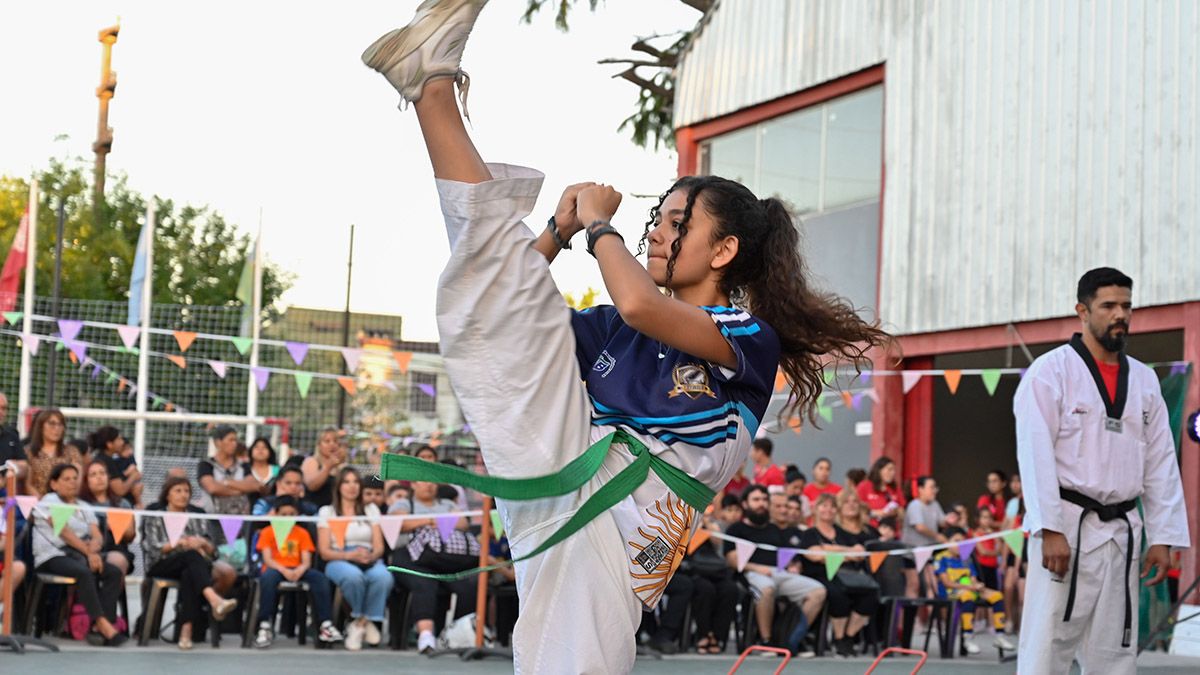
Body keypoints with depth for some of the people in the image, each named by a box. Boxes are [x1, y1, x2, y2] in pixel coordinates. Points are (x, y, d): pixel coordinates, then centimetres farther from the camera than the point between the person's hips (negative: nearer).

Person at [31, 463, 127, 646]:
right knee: (84, 573, -36)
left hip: (79, 555, 6)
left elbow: (97, 536, 11)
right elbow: (64, 532, -9)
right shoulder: (49, 502, 5)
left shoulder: (84, 508, 23)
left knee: (115, 573, -20)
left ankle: (99, 628, -30)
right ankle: (102, 623, -40)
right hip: (53, 556, -6)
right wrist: (88, 552, -19)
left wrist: (93, 548, -15)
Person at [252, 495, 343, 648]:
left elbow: (306, 561, 3)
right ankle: (265, 626, -36)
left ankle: (325, 625, -27)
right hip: (275, 569, -2)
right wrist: (284, 571, -24)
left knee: (320, 578, -26)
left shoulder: (302, 533, 13)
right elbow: (267, 559, -5)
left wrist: (300, 571, -22)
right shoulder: (268, 532, 7)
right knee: (267, 577, -39)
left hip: (297, 570, 3)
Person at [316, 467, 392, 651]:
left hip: (370, 561, 2)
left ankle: (360, 623, -20)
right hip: (339, 562, -2)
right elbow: (324, 551, 3)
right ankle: (366, 622, -17)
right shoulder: (327, 512, 16)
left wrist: (371, 555, -14)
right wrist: (349, 555, -16)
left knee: (383, 576, -37)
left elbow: (379, 546, 11)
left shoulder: (371, 510, 24)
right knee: (353, 575, -41)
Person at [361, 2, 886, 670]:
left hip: (621, 538, -4)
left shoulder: (750, 340, 1)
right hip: (561, 481, 5)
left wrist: (599, 222, 0)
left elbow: (637, 303, -18)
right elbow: (518, 316, 20)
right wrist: (562, 229, 11)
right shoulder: (617, 329, 25)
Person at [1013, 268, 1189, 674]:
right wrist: (1050, 529, -20)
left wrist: (1163, 537, 5)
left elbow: (1161, 465, 12)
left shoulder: (1144, 380, 13)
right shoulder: (1051, 372, -5)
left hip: (1121, 532, 6)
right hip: (1067, 529, -6)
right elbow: (1036, 454, -13)